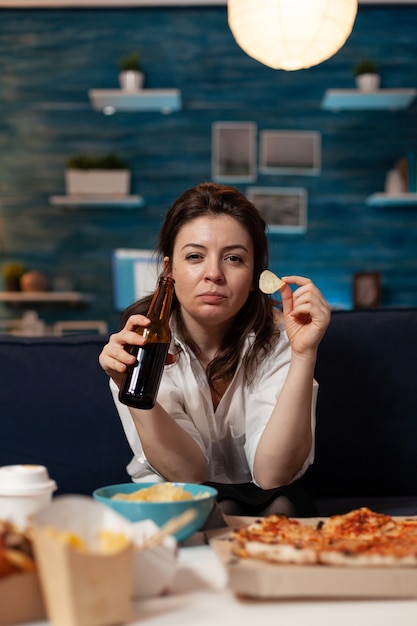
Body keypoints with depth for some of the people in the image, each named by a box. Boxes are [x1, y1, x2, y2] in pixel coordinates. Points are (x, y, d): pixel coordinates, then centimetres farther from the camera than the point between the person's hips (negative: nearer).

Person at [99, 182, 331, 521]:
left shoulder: (276, 336, -16)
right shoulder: (146, 338, -16)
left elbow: (271, 474, -25)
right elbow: (187, 471, -22)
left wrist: (304, 354, -33)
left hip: (260, 500, 2)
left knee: (281, 505, -30)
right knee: (218, 510, -32)